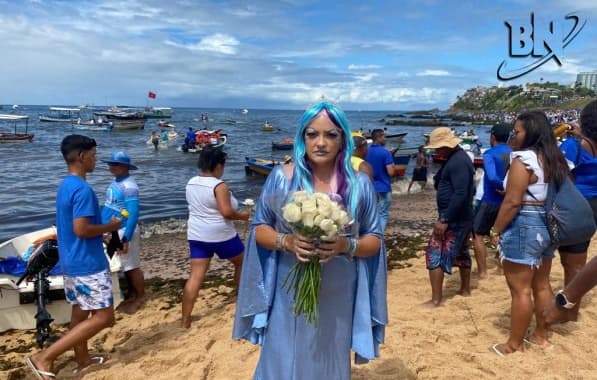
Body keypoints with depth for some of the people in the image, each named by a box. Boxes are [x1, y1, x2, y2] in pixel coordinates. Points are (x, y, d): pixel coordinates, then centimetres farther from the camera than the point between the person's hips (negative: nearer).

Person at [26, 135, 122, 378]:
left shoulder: (65, 186, 10)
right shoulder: (83, 189, -21)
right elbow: (81, 229, -26)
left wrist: (103, 226, 14)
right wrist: (110, 226, -11)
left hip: (71, 262, 10)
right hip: (88, 264, -10)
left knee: (80, 312, 19)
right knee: (103, 317, -3)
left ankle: (82, 360, 33)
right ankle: (44, 358, -3)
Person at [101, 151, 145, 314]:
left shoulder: (129, 186, -21)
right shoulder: (115, 181, 7)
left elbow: (133, 214, -25)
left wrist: (126, 238, -27)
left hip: (125, 231, -9)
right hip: (114, 230, 9)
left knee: (132, 267, 2)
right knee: (125, 266, 19)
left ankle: (141, 298, 15)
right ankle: (132, 293, 32)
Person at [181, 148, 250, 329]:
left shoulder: (191, 183, 6)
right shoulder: (219, 186, -18)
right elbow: (227, 212, -24)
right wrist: (242, 215, -6)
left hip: (196, 235, 6)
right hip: (220, 235, -6)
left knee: (196, 275, 6)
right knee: (242, 262, 19)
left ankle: (185, 320, 5)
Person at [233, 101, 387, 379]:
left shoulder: (360, 184, -4)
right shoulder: (281, 177, -5)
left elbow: (375, 240, 2)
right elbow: (259, 229, 1)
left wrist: (347, 245, -19)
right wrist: (286, 241, -18)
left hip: (337, 299, 1)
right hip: (289, 296, 0)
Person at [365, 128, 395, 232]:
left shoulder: (366, 152, 5)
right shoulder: (385, 152, -15)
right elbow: (391, 172, -17)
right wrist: (392, 166, 0)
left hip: (370, 188, 6)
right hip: (383, 188, -6)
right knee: (383, 215, 1)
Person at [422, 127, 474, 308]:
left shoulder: (458, 162, -20)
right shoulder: (456, 158, 13)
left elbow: (461, 194, -27)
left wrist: (445, 220, -27)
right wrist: (438, 181, 5)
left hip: (453, 219, -11)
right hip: (461, 218, 11)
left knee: (435, 255, -7)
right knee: (461, 252, 20)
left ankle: (436, 299, -2)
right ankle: (465, 289, 35)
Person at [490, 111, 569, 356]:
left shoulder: (523, 159, -18)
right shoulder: (554, 158, 10)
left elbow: (512, 202, -21)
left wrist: (495, 230, -12)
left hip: (523, 227, -9)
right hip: (547, 226, 9)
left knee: (520, 290, 1)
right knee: (542, 285, 18)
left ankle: (515, 344, 13)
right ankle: (541, 335, 32)